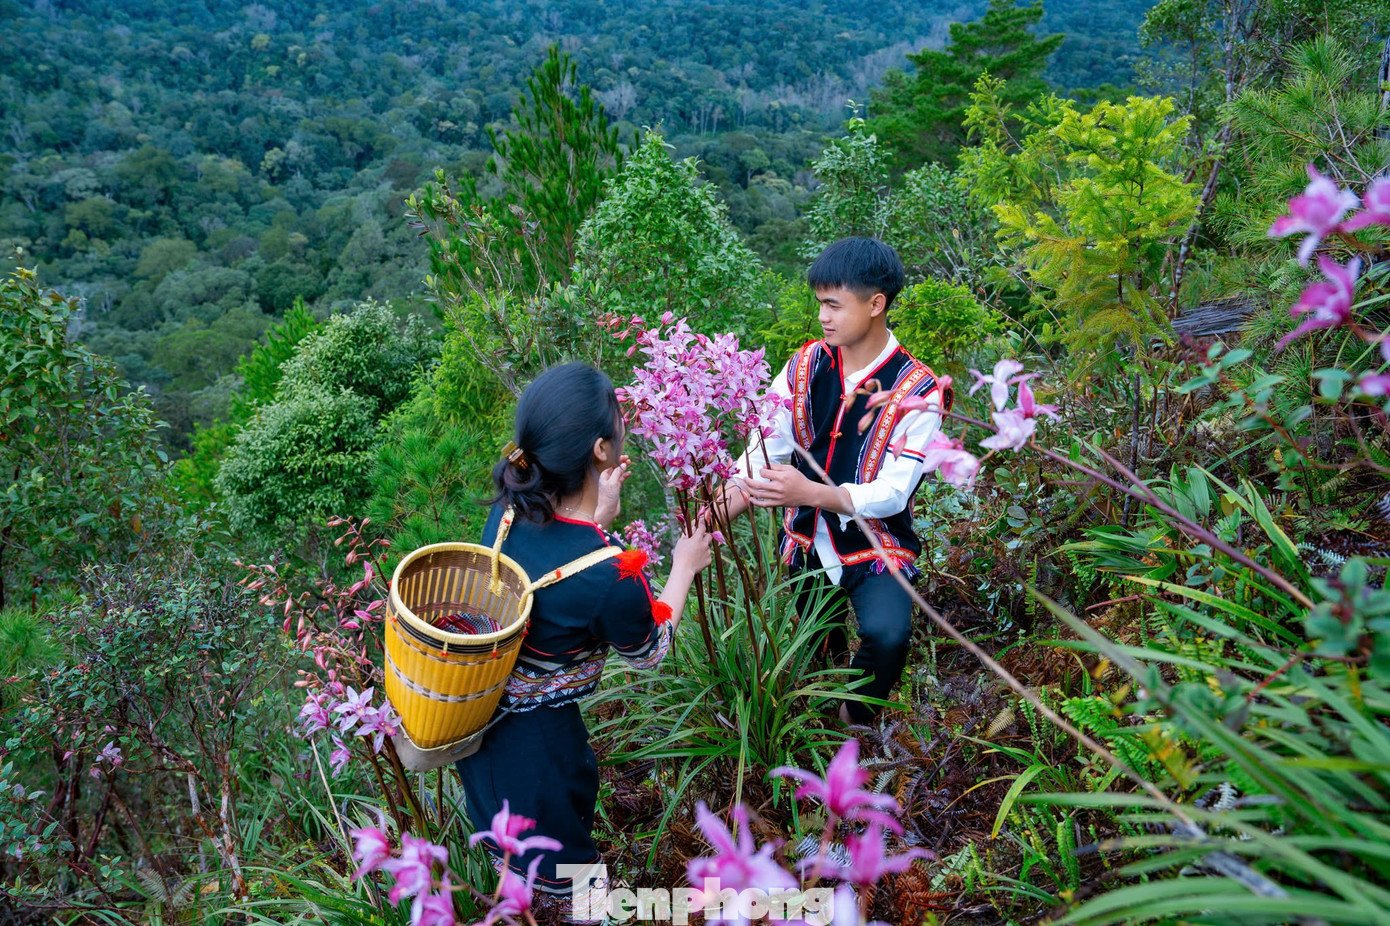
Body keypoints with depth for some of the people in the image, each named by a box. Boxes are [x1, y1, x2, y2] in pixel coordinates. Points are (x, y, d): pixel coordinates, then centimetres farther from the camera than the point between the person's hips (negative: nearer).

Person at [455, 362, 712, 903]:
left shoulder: (510, 508, -17)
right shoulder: (613, 577, -35)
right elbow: (647, 653, -11)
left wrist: (596, 515, 2)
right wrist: (684, 568, 0)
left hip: (476, 707, 8)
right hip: (534, 737, -7)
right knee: (565, 871, 22)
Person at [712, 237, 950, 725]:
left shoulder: (917, 391, -18)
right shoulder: (805, 366, -7)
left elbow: (892, 493, -23)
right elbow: (764, 449, -11)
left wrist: (811, 492, -39)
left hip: (874, 546, -4)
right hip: (807, 543, 4)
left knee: (888, 634, -29)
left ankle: (856, 723, 3)